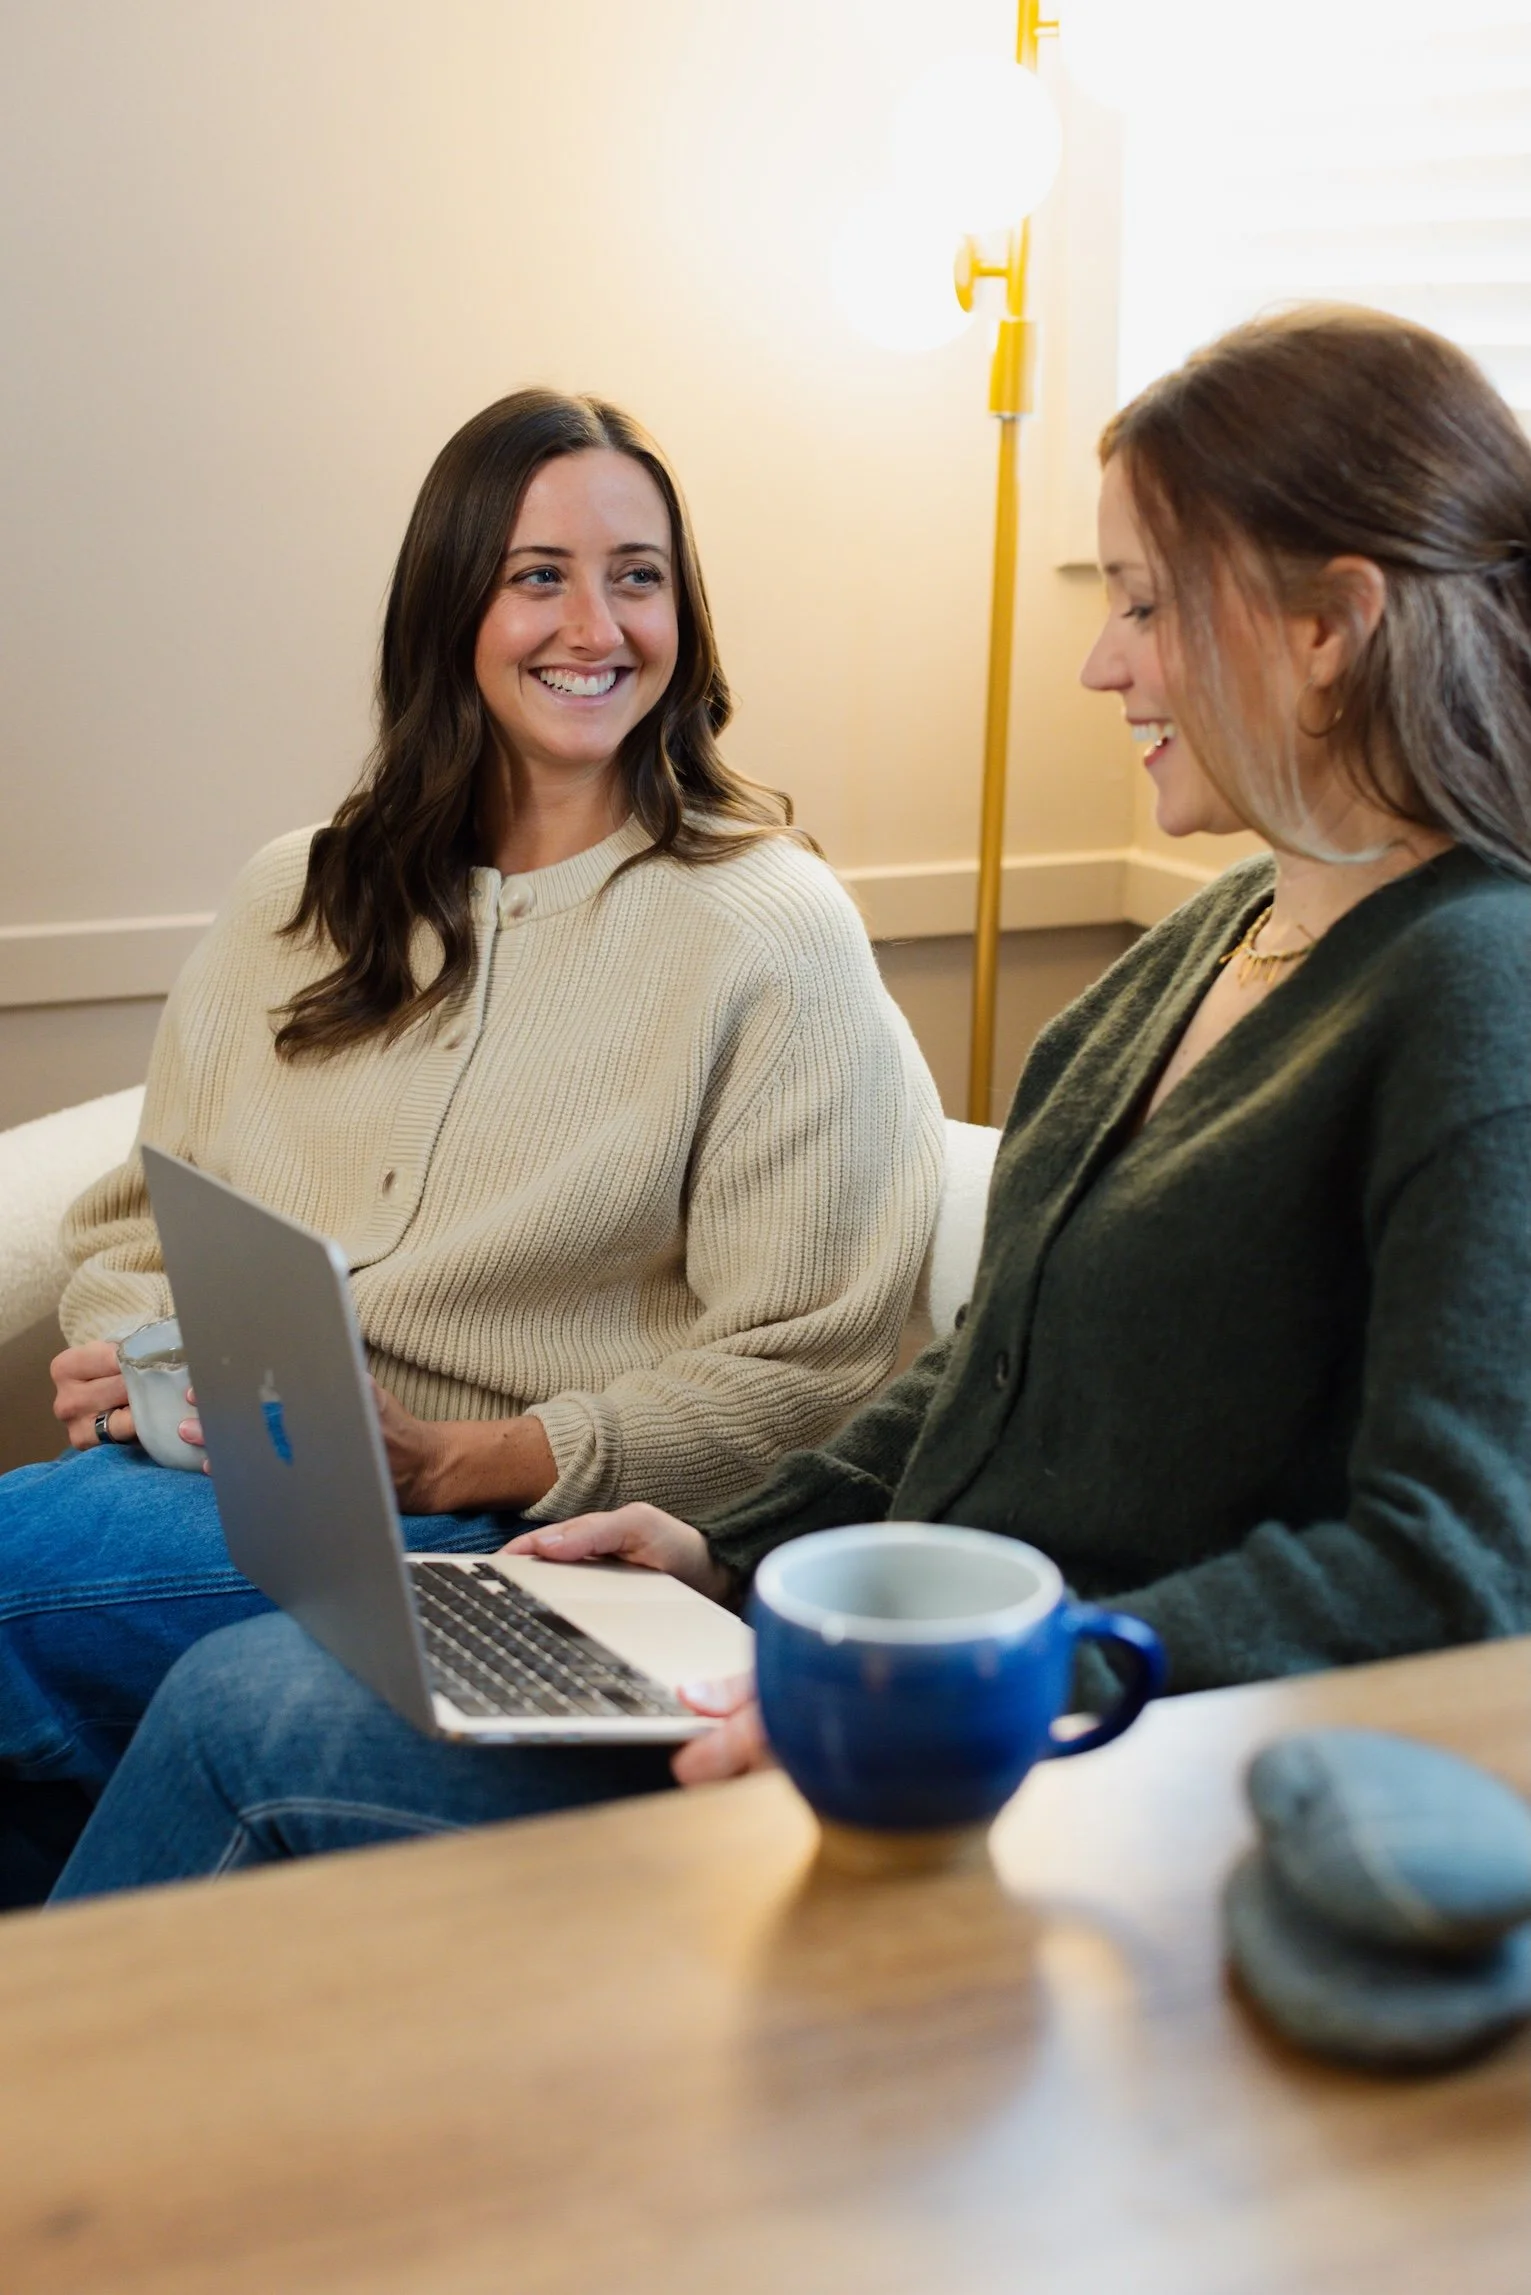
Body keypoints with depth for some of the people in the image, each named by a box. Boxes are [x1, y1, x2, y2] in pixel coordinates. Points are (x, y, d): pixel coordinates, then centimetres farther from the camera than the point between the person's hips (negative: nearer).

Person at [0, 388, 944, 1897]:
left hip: (506, 1529, -5)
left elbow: (805, 1368, -8)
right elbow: (141, 1210, 21)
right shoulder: (298, 897, 16)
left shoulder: (773, 931, -3)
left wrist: (470, 1462, -16)